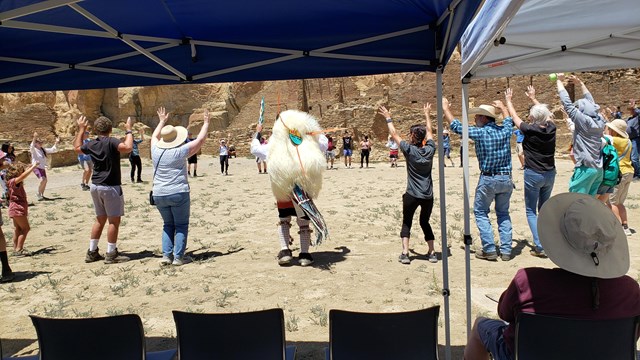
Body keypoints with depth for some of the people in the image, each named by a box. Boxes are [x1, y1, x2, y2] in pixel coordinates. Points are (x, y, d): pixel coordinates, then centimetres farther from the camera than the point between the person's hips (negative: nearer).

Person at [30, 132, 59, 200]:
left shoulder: (43, 150, 11)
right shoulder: (34, 150, -7)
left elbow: (52, 150, 16)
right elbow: (32, 146, -30)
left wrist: (56, 143, 4)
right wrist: (34, 138, -43)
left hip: (43, 168, 7)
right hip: (36, 167, -7)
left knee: (45, 181, 11)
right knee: (42, 180, -23)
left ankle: (41, 195, 27)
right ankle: (38, 194, -6)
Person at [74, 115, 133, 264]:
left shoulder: (91, 144, 6)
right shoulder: (111, 142, -15)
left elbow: (77, 148, 26)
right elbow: (128, 147, -32)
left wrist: (81, 129, 31)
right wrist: (128, 131, -18)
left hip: (95, 186, 8)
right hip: (110, 187, -8)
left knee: (100, 219, 17)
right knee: (114, 220, 1)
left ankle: (92, 252, 21)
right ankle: (111, 254, 4)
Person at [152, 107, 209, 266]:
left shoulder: (156, 150, 3)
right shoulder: (180, 152, -10)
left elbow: (154, 136, 26)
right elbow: (200, 139, -2)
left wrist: (162, 121, 40)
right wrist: (206, 122, 11)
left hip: (159, 195, 5)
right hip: (179, 193, -5)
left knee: (168, 225, 18)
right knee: (181, 225, 5)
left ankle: (166, 255, 11)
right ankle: (178, 257, 3)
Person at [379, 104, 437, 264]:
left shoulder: (409, 150, -11)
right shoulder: (430, 150, -1)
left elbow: (394, 134, 0)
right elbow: (429, 131, 17)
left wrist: (388, 118, 13)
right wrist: (427, 114, 29)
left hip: (412, 195, -4)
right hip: (428, 195, 4)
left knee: (407, 223, 11)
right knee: (425, 222, 20)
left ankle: (405, 253, 1)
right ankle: (432, 253, 18)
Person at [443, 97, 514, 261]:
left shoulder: (480, 132, -10)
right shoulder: (505, 130, 4)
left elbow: (455, 126, -1)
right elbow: (509, 120, 30)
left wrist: (446, 108, 12)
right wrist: (502, 107, 46)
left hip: (488, 179, -5)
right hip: (506, 179, 5)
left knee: (481, 212, 9)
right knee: (503, 214, 16)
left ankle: (489, 250, 3)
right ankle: (506, 250, 14)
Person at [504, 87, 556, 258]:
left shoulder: (530, 130, -15)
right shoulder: (551, 128, -2)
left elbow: (514, 116, 1)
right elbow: (546, 114, 20)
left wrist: (508, 100, 19)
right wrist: (533, 98, 35)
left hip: (533, 174, -5)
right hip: (550, 174, 6)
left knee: (531, 211, 3)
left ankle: (540, 247, -6)